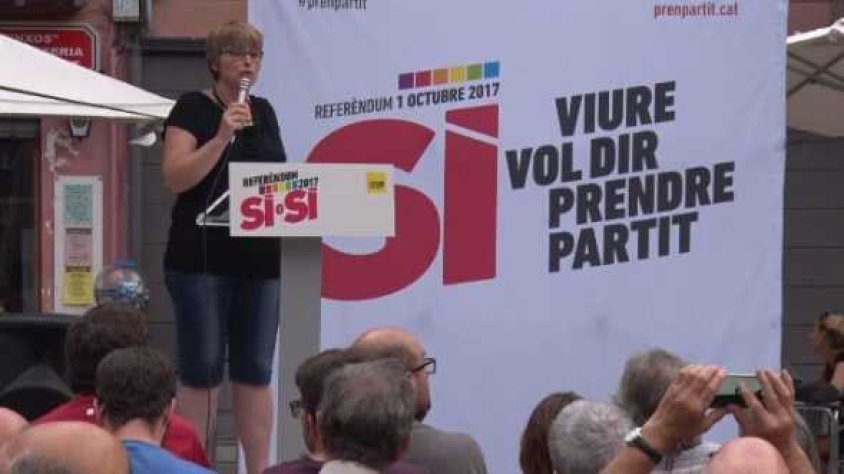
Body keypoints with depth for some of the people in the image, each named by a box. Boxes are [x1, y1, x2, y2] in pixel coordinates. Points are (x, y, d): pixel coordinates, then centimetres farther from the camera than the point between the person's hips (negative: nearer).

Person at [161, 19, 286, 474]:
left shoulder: (264, 112, 15)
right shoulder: (192, 108, -2)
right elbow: (175, 177, -13)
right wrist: (222, 137, -20)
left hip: (260, 261, 5)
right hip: (202, 261, -5)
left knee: (255, 371, 7)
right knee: (201, 371, -2)